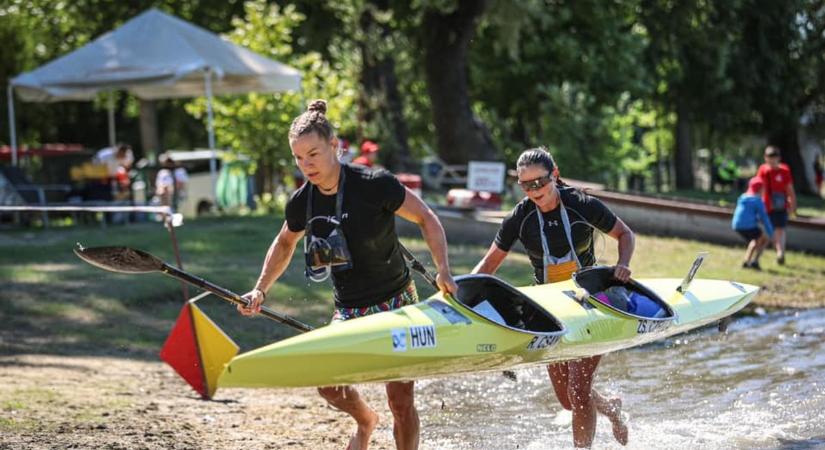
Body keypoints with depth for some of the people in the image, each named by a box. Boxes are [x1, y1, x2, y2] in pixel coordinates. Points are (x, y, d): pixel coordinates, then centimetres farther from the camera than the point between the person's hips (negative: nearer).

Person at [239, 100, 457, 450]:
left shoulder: (376, 185, -19)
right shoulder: (301, 204, -4)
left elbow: (426, 220, -7)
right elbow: (285, 243, 18)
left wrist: (443, 272, -18)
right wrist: (260, 290, 9)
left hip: (397, 305, -4)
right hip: (349, 311, 4)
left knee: (401, 402, -6)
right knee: (330, 387, -10)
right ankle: (365, 421, 25)